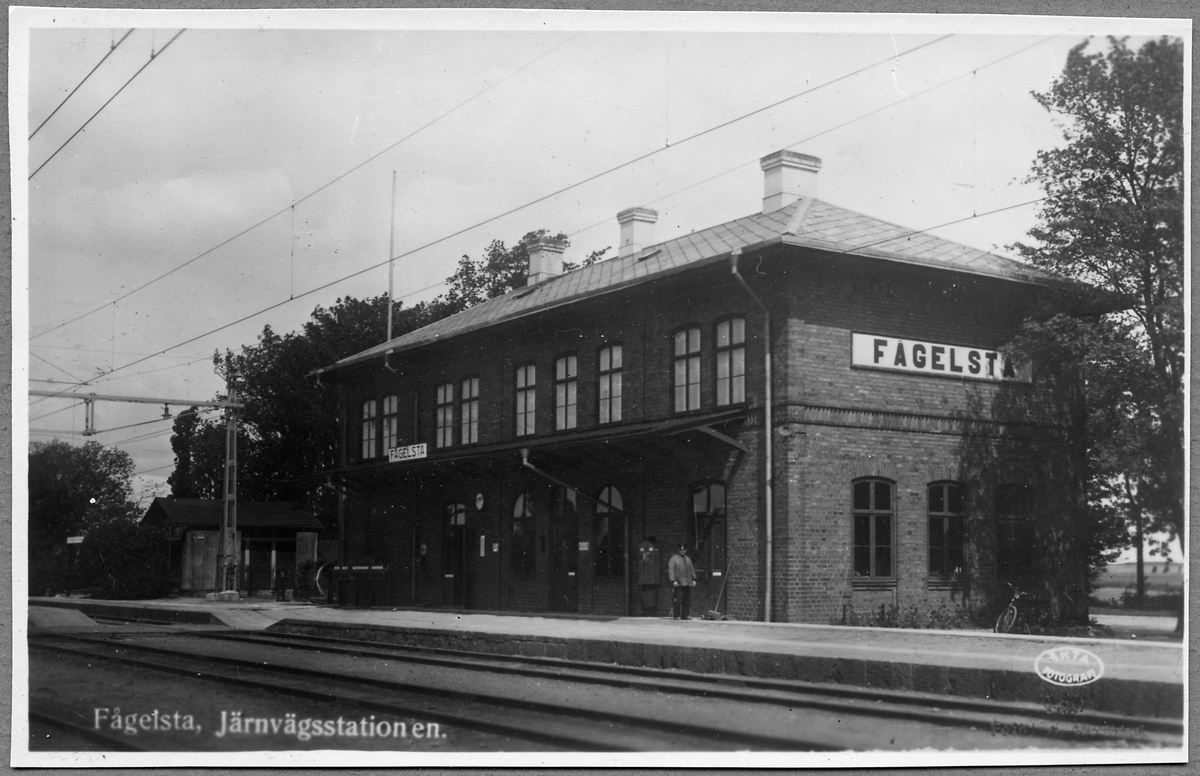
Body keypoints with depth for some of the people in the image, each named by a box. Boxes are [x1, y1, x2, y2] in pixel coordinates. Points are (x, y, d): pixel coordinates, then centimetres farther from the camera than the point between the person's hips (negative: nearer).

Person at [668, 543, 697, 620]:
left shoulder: (688, 559, 21)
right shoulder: (674, 558, -1)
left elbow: (692, 569, 24)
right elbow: (670, 570, -9)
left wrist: (694, 579, 14)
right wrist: (673, 580, -17)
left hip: (687, 584, 6)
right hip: (678, 584, -6)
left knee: (687, 600, 6)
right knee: (677, 600, -7)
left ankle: (685, 615, 12)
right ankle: (676, 615, -4)